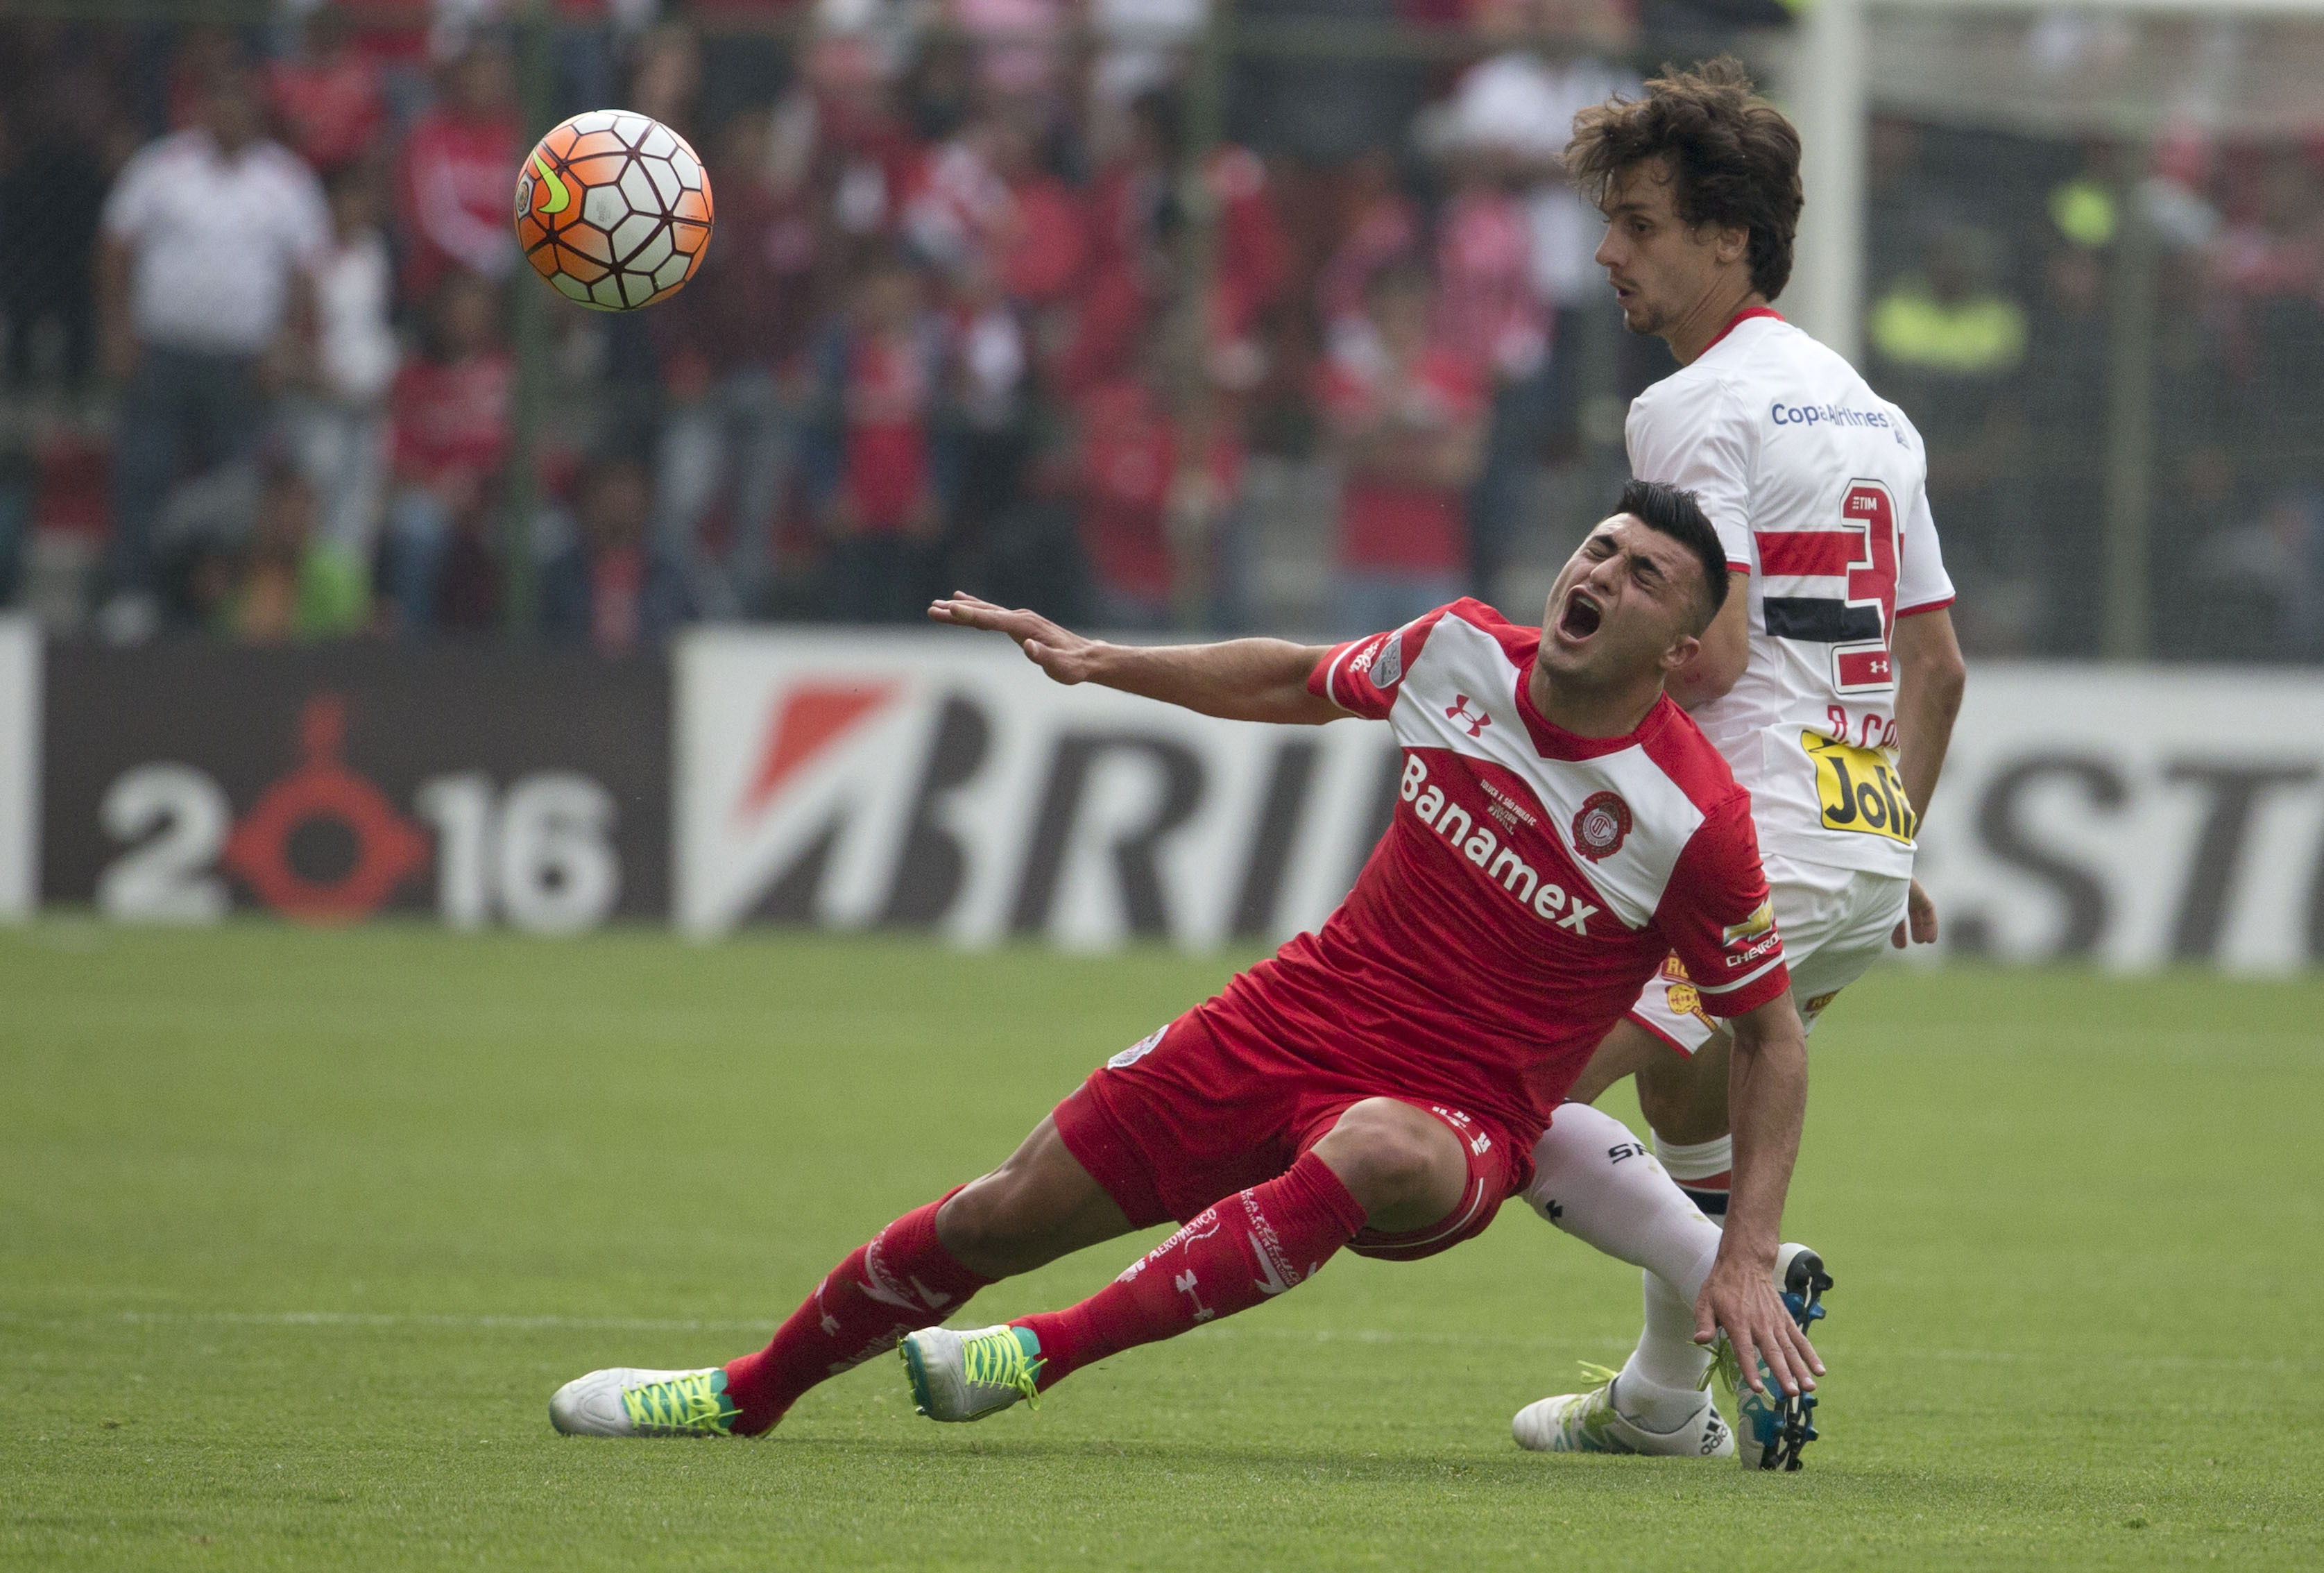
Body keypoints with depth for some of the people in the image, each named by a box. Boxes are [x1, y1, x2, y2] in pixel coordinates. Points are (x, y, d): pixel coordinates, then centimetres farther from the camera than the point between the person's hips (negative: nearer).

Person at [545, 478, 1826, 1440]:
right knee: (997, 1218, 4)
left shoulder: (1695, 819, -17)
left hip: (1458, 1116, -5)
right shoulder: (1462, 653, -3)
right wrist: (1101, 662, 13)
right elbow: (1296, 681, 19)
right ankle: (749, 1394, 29)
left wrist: (1747, 1256, -14)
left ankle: (1046, 1353, -34)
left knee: (1378, 1149, -42)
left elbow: (1771, 1031, -7)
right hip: (1296, 1017, 5)